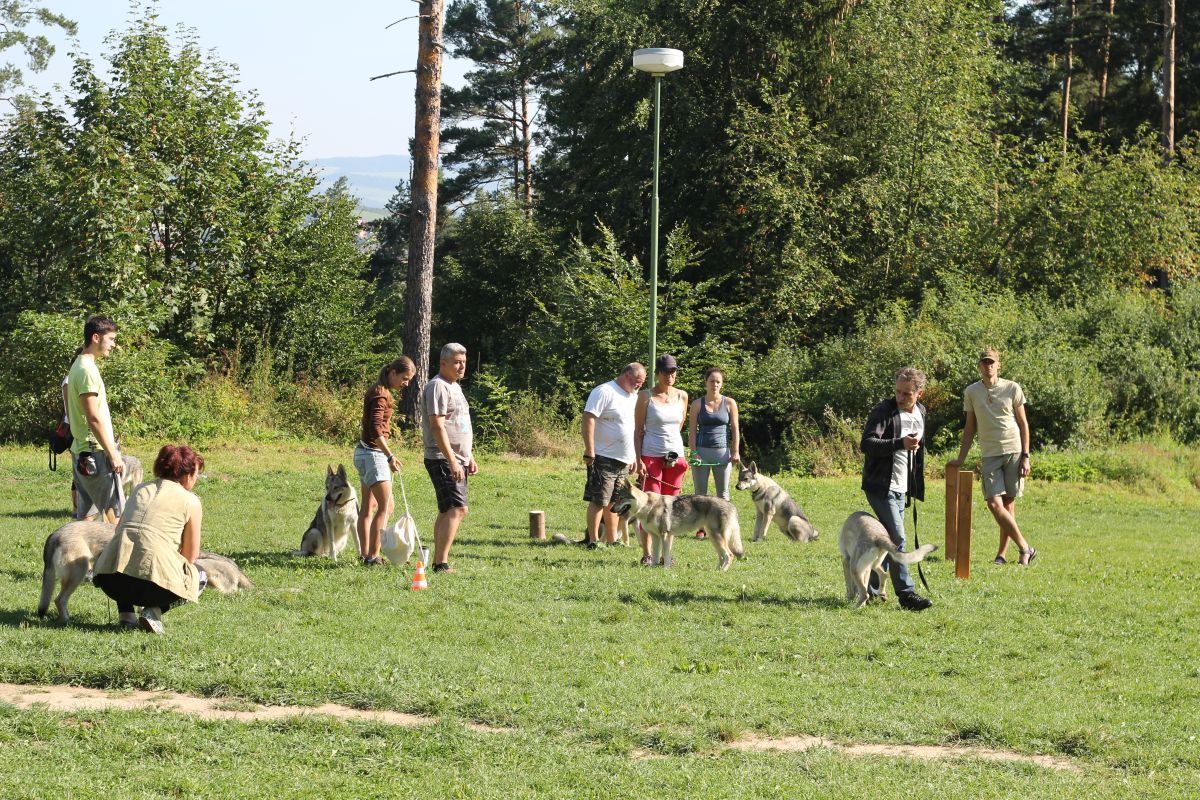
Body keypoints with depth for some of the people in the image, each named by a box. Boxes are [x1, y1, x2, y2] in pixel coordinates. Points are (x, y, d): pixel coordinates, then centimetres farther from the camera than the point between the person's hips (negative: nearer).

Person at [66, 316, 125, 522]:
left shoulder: (78, 366, 16)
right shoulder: (87, 370, -15)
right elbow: (93, 417, -20)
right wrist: (113, 454, -19)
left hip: (81, 451, 10)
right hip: (96, 452, -10)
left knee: (86, 515, 9)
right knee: (114, 513, -9)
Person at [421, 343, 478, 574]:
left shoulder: (455, 387, 19)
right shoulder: (437, 387, -13)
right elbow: (437, 426, -21)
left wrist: (469, 457, 24)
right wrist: (452, 461, -25)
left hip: (457, 460, 10)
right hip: (442, 459, -10)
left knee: (447, 511, 11)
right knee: (457, 508, -18)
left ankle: (438, 561, 14)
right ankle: (441, 563, -21)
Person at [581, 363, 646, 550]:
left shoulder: (633, 397, 16)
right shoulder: (604, 392, -10)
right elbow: (588, 420, -16)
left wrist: (634, 458, 22)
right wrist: (589, 452, -20)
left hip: (624, 461, 8)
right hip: (603, 458, -8)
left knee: (613, 502, 12)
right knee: (598, 501, -6)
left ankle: (612, 541, 16)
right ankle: (593, 540, -2)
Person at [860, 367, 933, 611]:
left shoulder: (920, 412, 10)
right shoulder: (883, 412, -15)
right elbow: (866, 444, -25)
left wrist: (916, 486, 26)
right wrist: (900, 443, -36)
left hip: (901, 488, 8)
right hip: (881, 486, -8)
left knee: (889, 539, 12)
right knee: (897, 539, -14)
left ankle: (872, 588, 22)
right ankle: (906, 593, -13)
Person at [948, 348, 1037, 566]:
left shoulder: (1012, 388, 3)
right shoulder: (971, 392, 9)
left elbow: (1023, 424, 6)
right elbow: (970, 428, 15)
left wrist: (1025, 456, -2)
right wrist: (961, 458, 13)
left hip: (1013, 452, -2)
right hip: (989, 455, 2)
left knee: (1009, 503, 0)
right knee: (994, 503, -12)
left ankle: (1002, 553, 8)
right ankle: (1024, 547, -5)